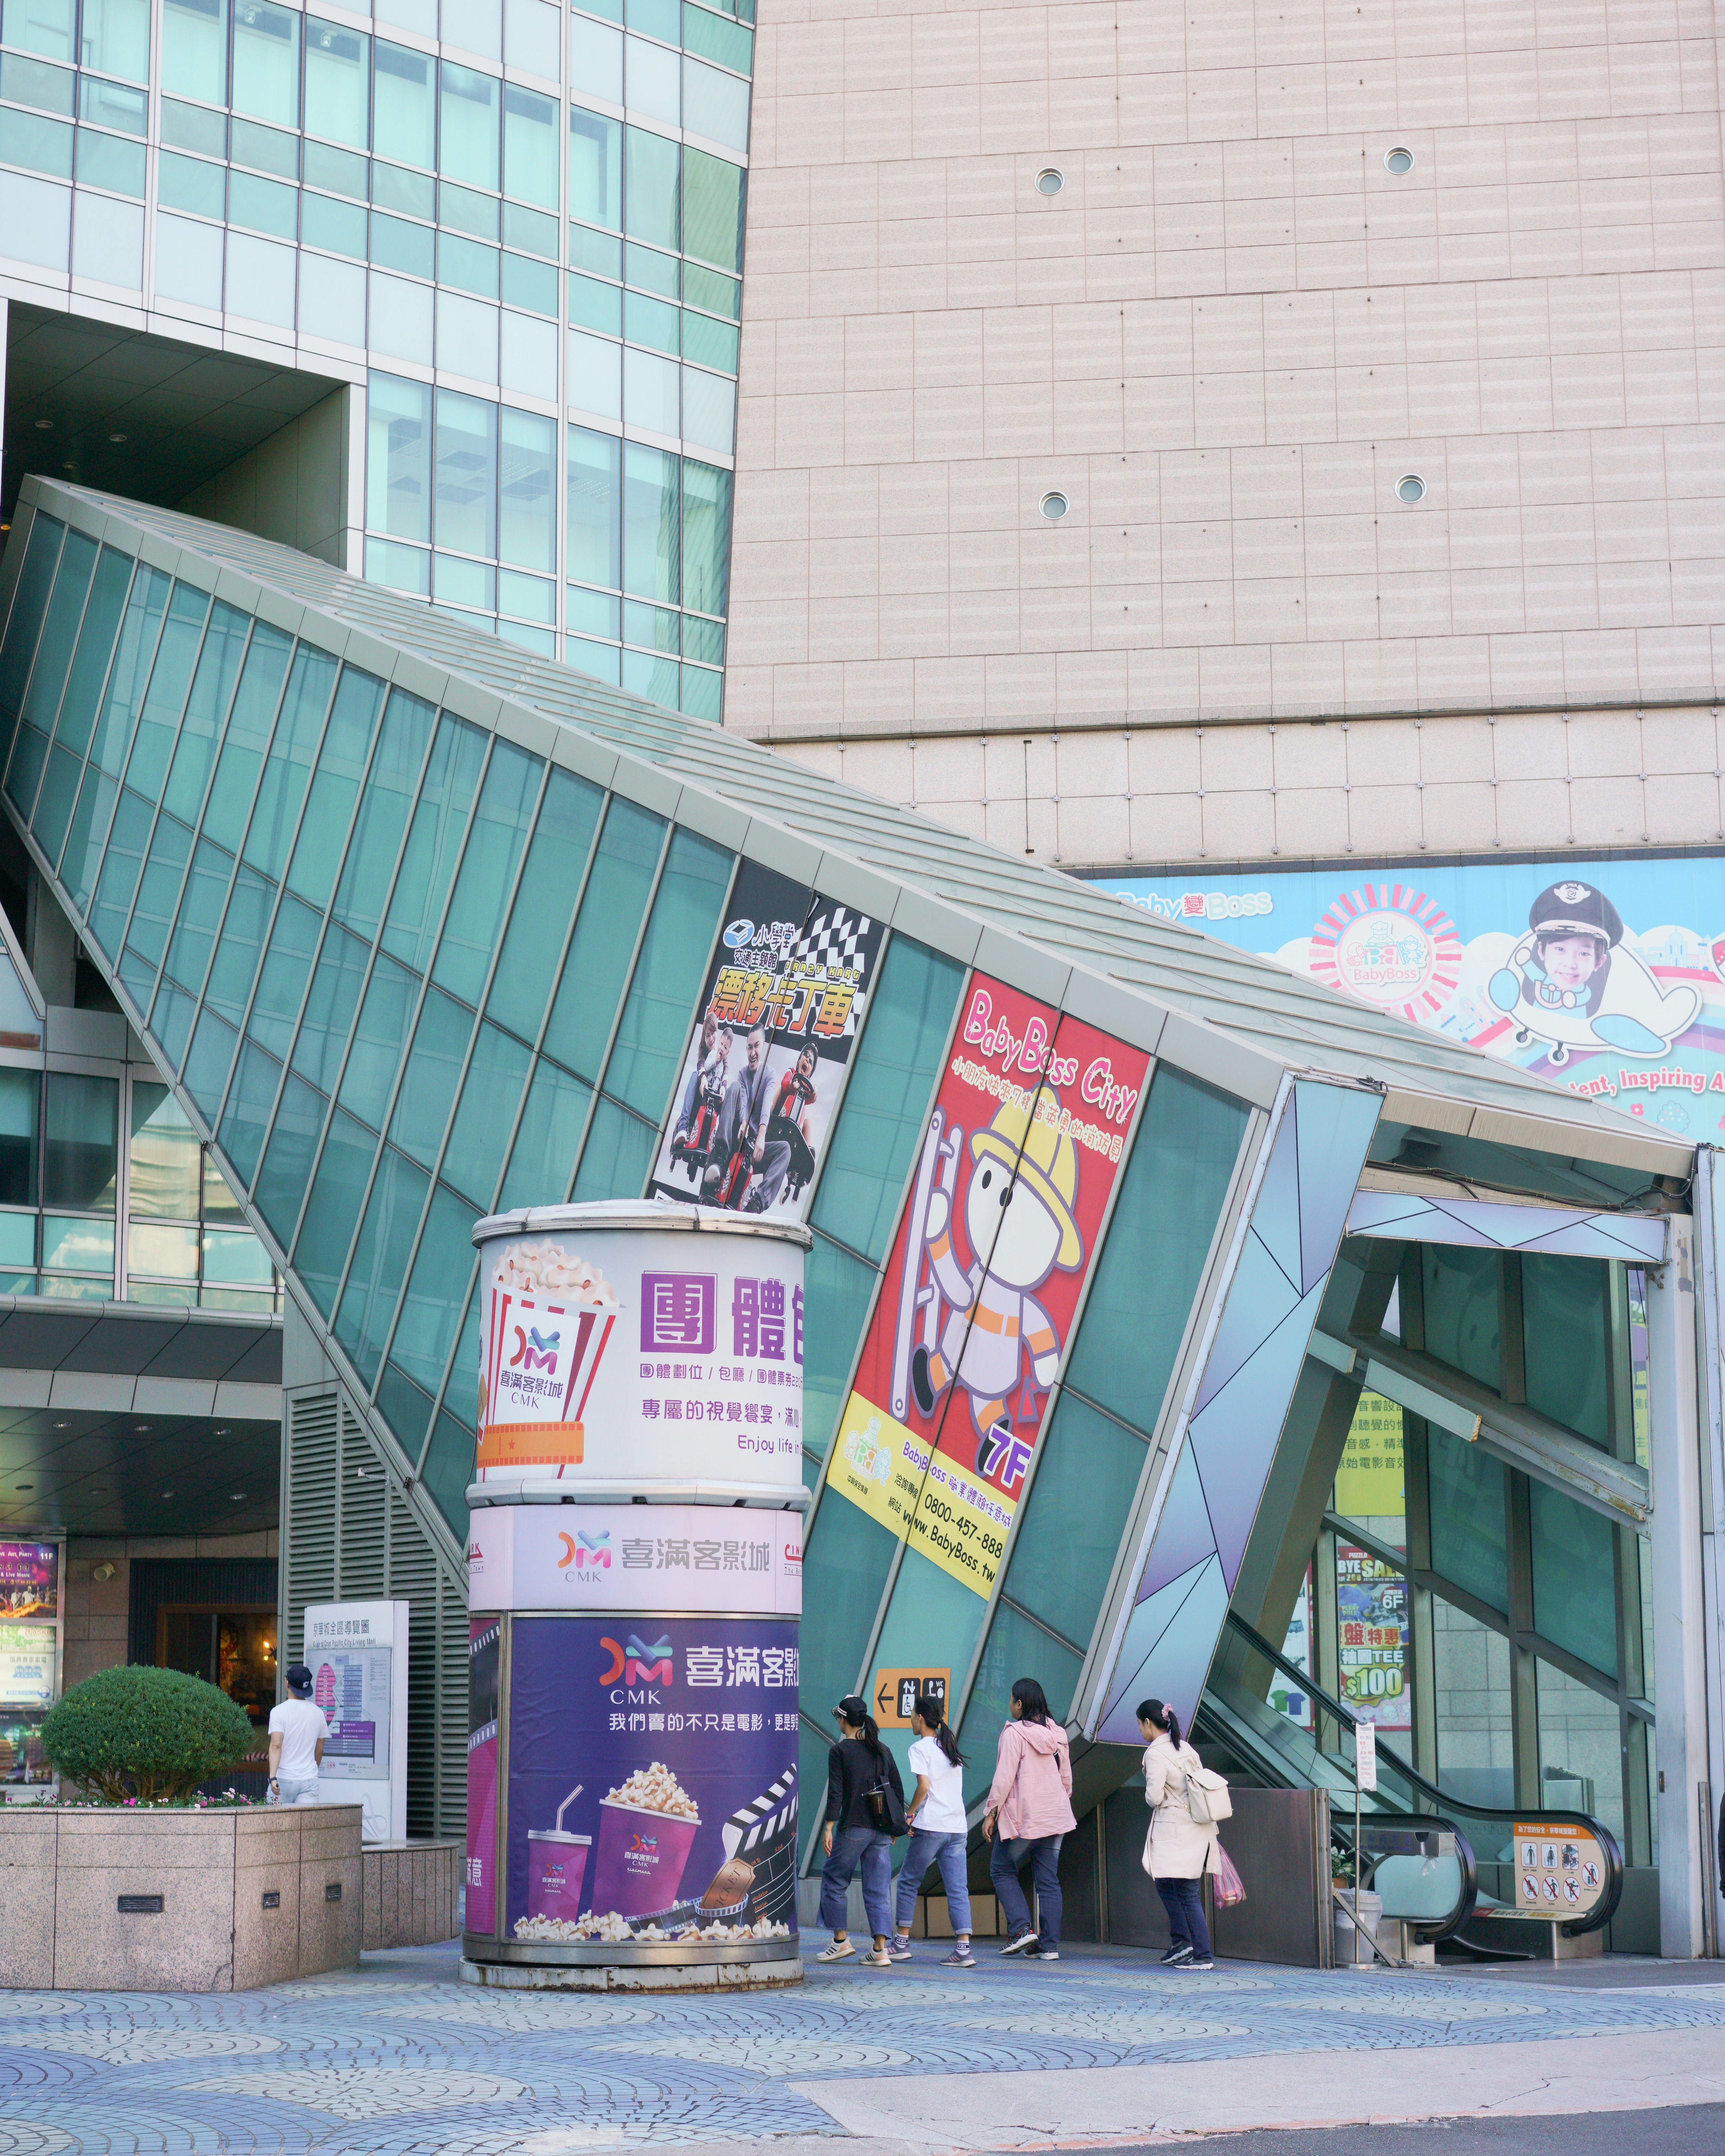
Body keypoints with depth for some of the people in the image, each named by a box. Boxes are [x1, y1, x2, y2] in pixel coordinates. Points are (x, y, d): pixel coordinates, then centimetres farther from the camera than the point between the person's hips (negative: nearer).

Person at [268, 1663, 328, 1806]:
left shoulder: (279, 1711, -6)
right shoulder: (318, 1713, 8)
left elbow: (276, 1746, -16)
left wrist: (273, 1777, -23)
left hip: (284, 1778, -3)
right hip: (310, 1780, 3)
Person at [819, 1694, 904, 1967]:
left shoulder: (840, 1751, -4)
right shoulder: (882, 1751, 11)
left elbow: (836, 1793, -11)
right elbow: (898, 1791, 13)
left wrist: (829, 1828, -11)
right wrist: (896, 1827, 22)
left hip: (853, 1829, -5)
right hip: (881, 1831, 5)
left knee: (833, 1880, 12)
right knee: (879, 1888, 5)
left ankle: (841, 1941, 12)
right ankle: (881, 1950, -1)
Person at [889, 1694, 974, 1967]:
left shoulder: (921, 1748, -5)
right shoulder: (951, 1748, 16)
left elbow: (924, 1786, -15)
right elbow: (954, 1787, 16)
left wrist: (909, 1814, -5)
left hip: (930, 1827, -6)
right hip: (957, 1827, 6)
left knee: (909, 1882, 9)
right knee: (958, 1888, 1)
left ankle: (902, 1942, 14)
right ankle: (964, 1948, -9)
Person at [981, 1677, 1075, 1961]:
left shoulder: (1015, 1732, -10)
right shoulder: (1056, 1733, 9)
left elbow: (1004, 1777, -14)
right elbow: (1066, 1777, 14)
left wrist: (992, 1813, -8)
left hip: (1023, 1817, -6)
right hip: (1055, 1817, 6)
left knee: (1002, 1871, 9)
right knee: (1048, 1879, 7)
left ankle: (1023, 1929, -5)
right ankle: (1050, 1945, 3)